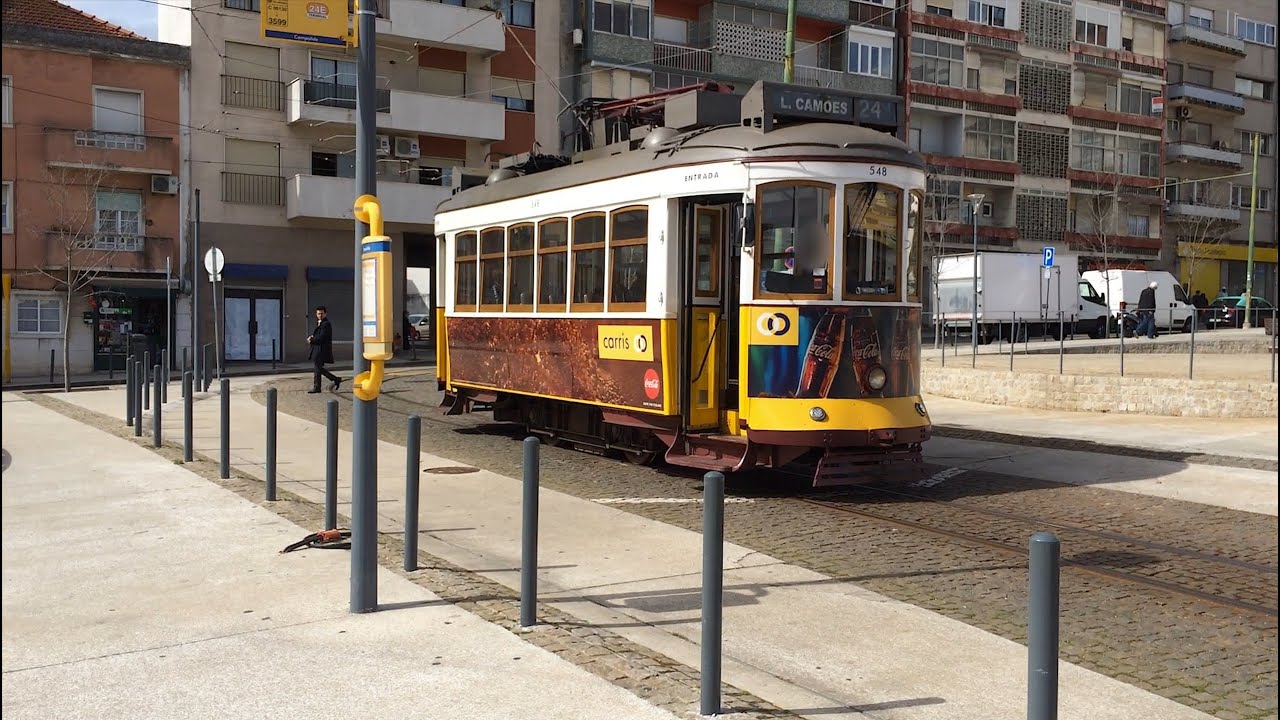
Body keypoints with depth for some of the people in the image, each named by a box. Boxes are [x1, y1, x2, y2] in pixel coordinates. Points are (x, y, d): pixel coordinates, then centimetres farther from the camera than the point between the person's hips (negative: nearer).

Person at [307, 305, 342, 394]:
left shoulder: (326, 324, -13)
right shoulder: (319, 323, 18)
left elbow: (321, 337, -20)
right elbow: (313, 333, 19)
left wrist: (311, 340, -9)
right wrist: (310, 337, -3)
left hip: (322, 349, -10)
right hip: (317, 349, 10)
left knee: (317, 368, -5)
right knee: (318, 368, 11)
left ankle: (316, 388, 5)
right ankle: (336, 380, 15)